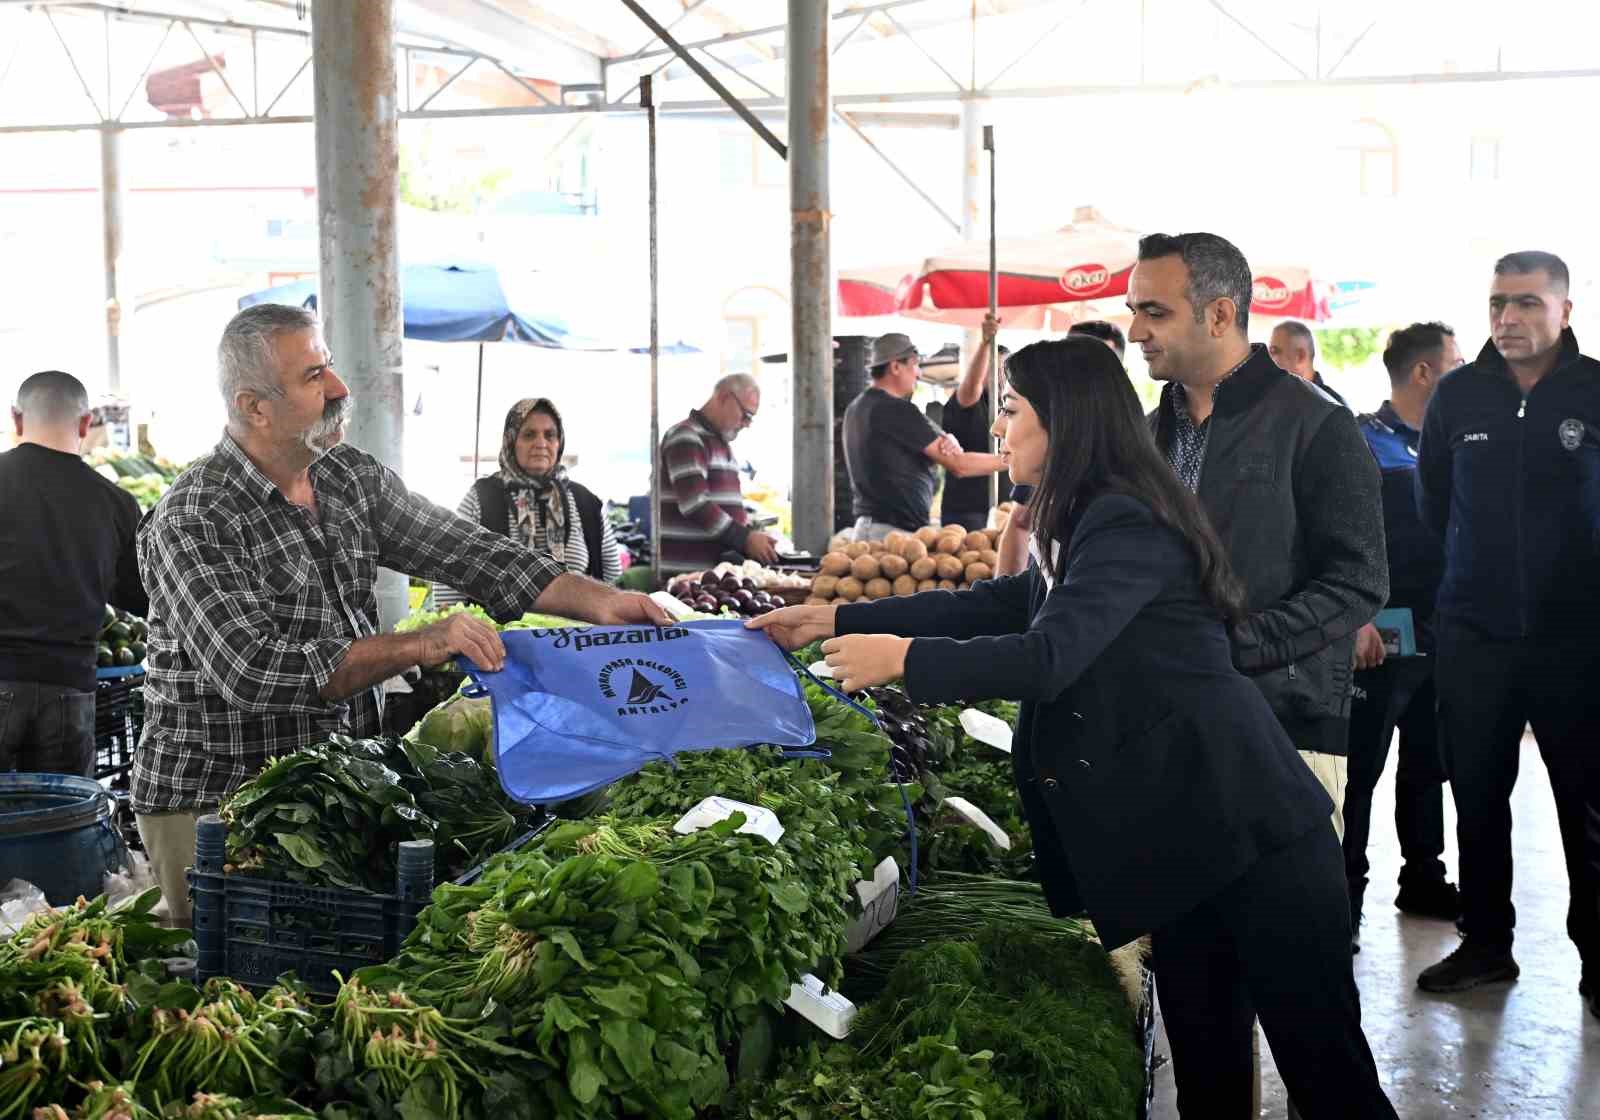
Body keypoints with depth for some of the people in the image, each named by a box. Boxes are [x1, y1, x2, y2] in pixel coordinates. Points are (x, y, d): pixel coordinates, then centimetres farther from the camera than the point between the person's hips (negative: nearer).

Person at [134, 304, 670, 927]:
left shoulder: (352, 479, 5)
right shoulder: (190, 523, -18)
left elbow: (463, 550, 4)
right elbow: (254, 675, -27)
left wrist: (597, 601, -10)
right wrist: (418, 647, -30)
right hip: (212, 804, -6)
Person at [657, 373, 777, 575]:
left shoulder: (722, 443, 20)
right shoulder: (686, 439, -9)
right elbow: (694, 505, -20)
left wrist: (751, 535, 6)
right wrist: (745, 538, -22)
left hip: (721, 567, 8)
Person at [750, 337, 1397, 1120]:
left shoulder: (1127, 525, -16)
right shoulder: (1088, 525, 16)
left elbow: (1048, 657, -26)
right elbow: (990, 606, 20)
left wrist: (903, 658, -18)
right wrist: (836, 621, 16)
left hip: (1248, 831, -10)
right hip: (1183, 842, 10)